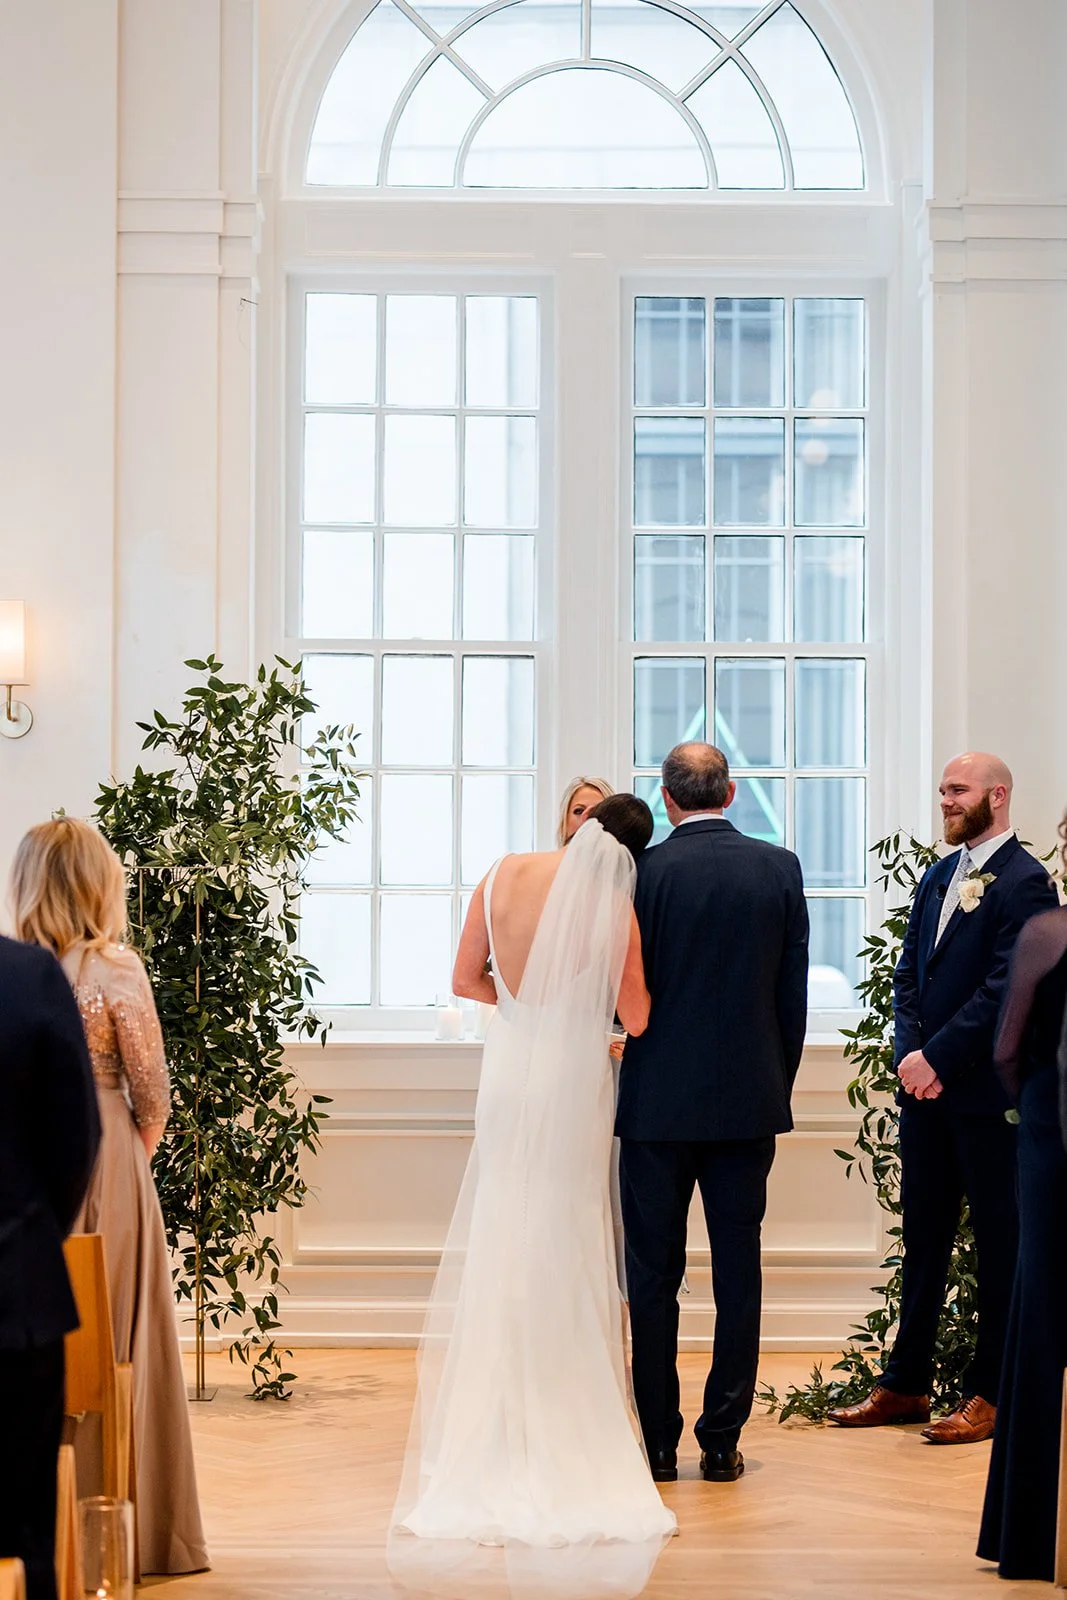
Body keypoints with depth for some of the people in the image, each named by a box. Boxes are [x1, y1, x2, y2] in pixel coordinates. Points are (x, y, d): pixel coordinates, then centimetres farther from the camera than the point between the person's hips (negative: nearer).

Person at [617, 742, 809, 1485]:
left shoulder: (644, 871, -9)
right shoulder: (780, 867, 1)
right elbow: (794, 990, 4)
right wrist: (780, 1083, 14)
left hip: (660, 1098, -2)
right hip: (750, 1099, 2)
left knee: (654, 1274, 6)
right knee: (738, 1271, 7)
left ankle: (659, 1442, 9)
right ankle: (723, 1441, 9)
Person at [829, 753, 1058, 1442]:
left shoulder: (1024, 881, -10)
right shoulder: (939, 876, 14)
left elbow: (1005, 989, -17)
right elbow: (909, 973, 13)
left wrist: (937, 1059, -16)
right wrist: (909, 1055, -1)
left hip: (988, 1091, -8)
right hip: (926, 1083, 8)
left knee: (1000, 1240, 3)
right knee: (923, 1236, 12)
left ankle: (994, 1393, 9)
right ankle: (906, 1385, 19)